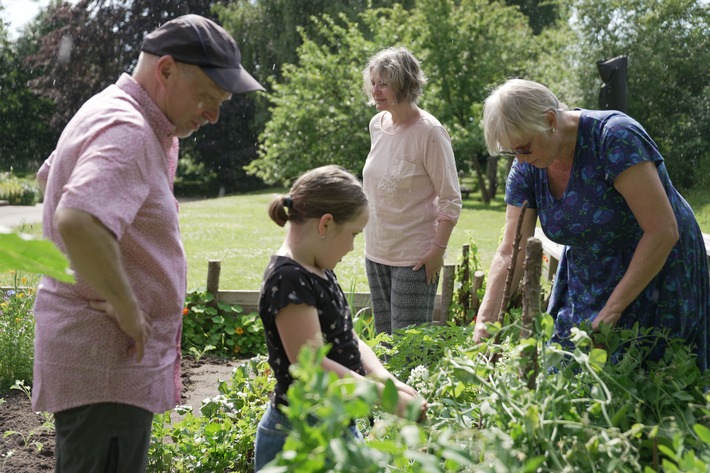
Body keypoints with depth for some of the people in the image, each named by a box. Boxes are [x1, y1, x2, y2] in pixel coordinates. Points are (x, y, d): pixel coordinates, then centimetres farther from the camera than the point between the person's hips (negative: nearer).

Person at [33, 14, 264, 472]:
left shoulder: (120, 118, 13)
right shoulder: (125, 130, -20)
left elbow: (50, 176, 31)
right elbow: (77, 223, -39)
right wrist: (127, 308, -26)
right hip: (105, 368, -10)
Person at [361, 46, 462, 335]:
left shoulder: (429, 132, -15)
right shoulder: (377, 124, 6)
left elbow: (451, 200, -13)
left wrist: (438, 249, -17)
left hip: (415, 256, -7)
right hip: (376, 251, 7)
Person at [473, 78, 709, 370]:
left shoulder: (615, 138, -26)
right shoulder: (526, 169, -7)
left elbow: (663, 231, -27)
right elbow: (510, 254, -5)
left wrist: (612, 309, -24)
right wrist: (485, 320, -19)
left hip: (656, 278, -5)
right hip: (587, 288, 6)